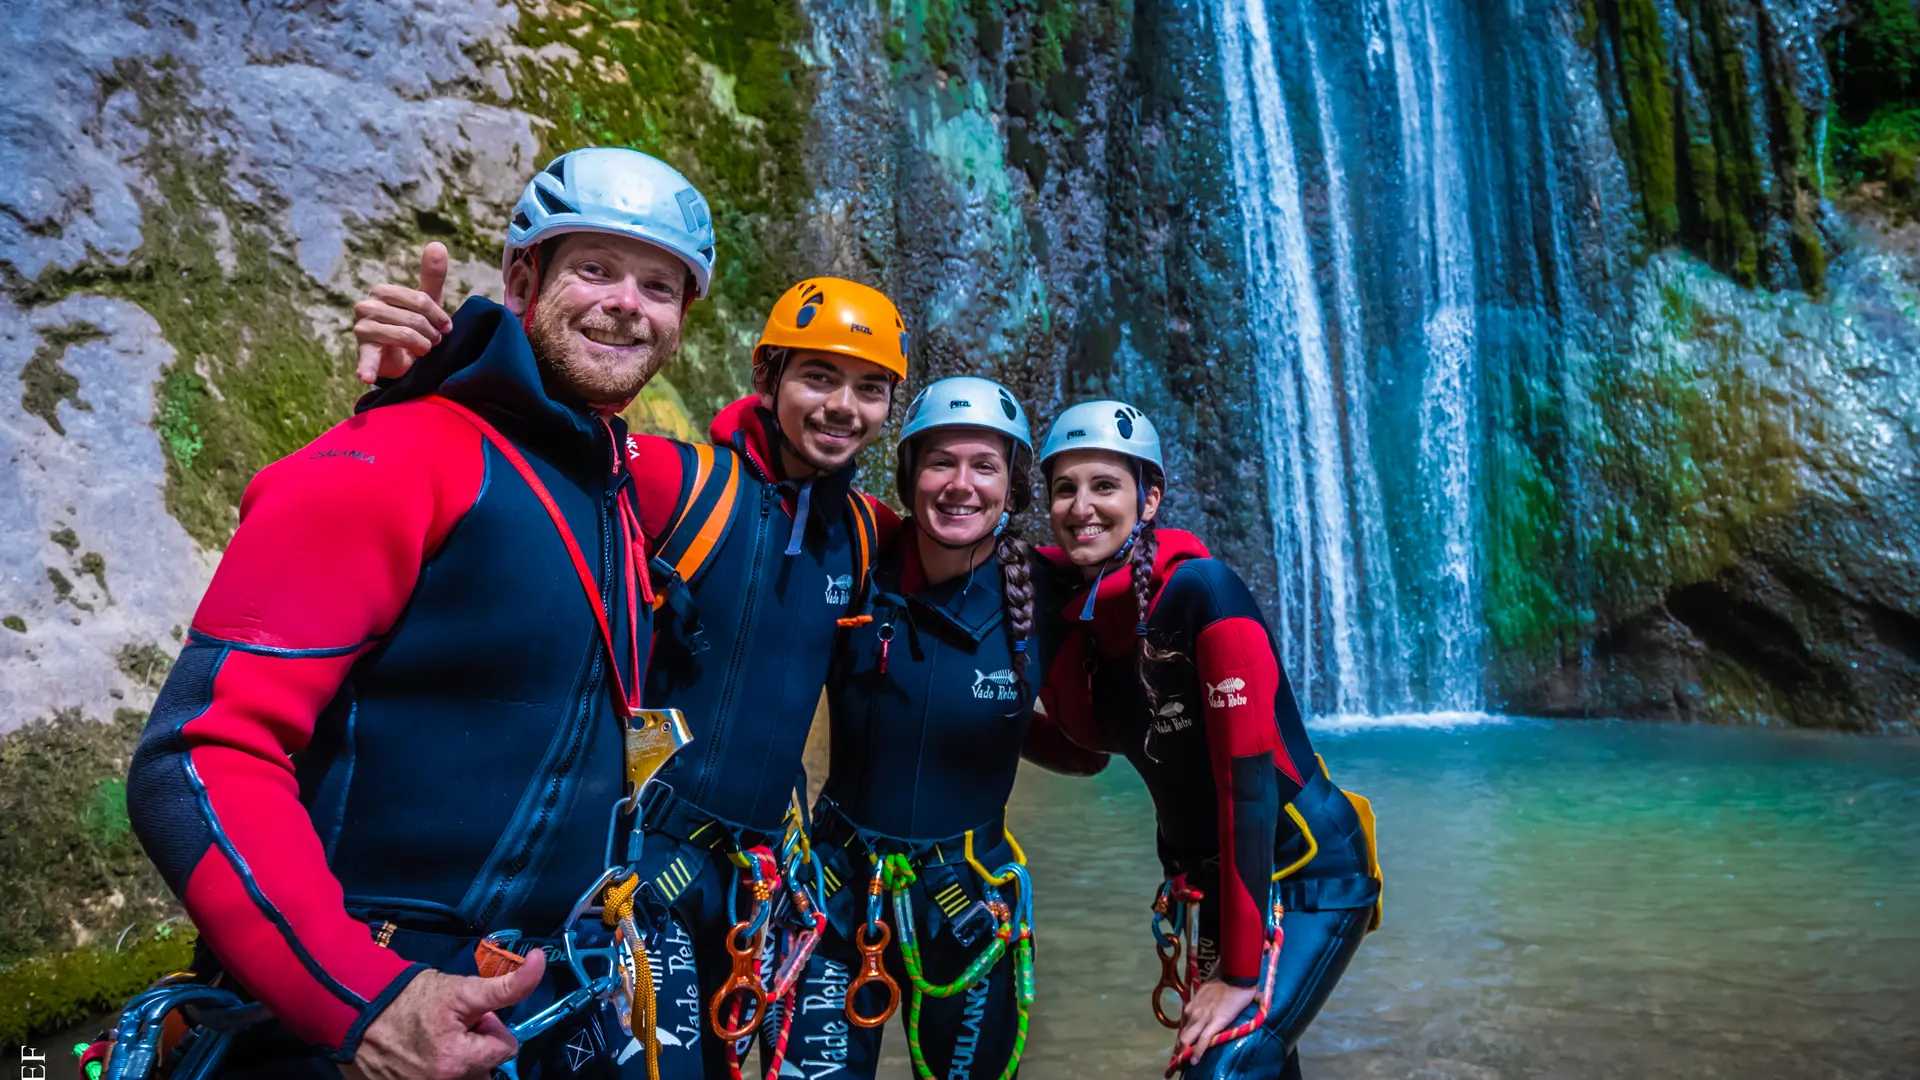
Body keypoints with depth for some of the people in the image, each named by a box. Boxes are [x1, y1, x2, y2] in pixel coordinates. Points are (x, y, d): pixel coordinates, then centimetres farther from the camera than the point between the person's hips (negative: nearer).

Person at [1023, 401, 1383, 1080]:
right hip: (1219, 884, 7)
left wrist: (1239, 970, -24)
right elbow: (1086, 751, 12)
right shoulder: (1070, 620, -3)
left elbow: (1248, 777, -26)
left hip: (1307, 878, -6)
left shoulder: (1200, 589, -23)